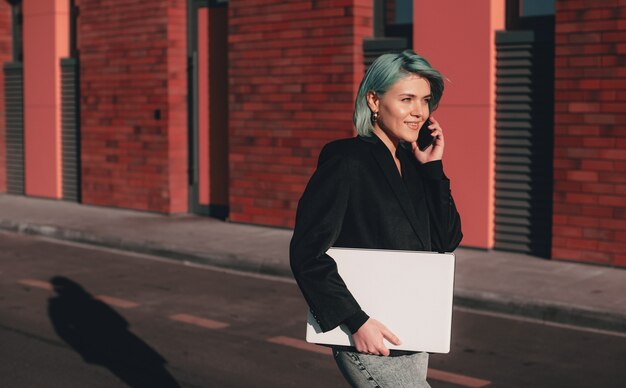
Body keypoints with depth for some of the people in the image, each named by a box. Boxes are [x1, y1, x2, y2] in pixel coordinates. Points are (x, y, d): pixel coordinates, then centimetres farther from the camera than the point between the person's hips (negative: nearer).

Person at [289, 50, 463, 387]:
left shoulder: (412, 163, 9)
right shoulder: (346, 161, -13)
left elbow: (448, 241, 8)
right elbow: (307, 252, -16)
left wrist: (433, 167, 1)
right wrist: (356, 321, -20)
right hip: (370, 342, -7)